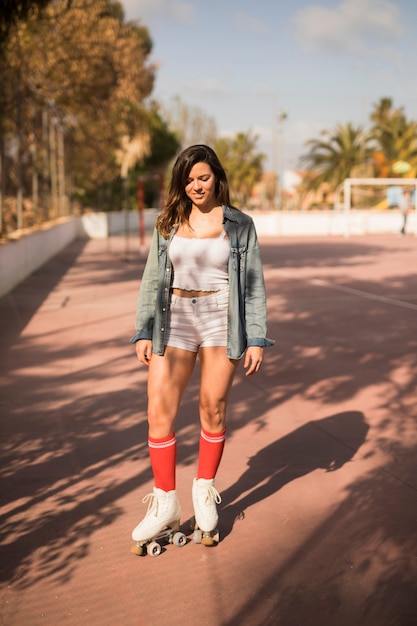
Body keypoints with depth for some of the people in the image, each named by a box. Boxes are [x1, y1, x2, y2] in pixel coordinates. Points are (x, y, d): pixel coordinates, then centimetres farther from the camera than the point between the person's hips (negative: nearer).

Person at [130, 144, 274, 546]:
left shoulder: (239, 225, 3)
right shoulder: (168, 224, 9)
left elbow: (253, 285, 2)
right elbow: (152, 280, 9)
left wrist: (256, 339, -3)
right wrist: (143, 332, 1)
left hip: (221, 320, -2)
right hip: (175, 321, 2)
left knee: (213, 410, 5)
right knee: (158, 412, -4)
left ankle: (204, 489, 28)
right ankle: (165, 504, 12)